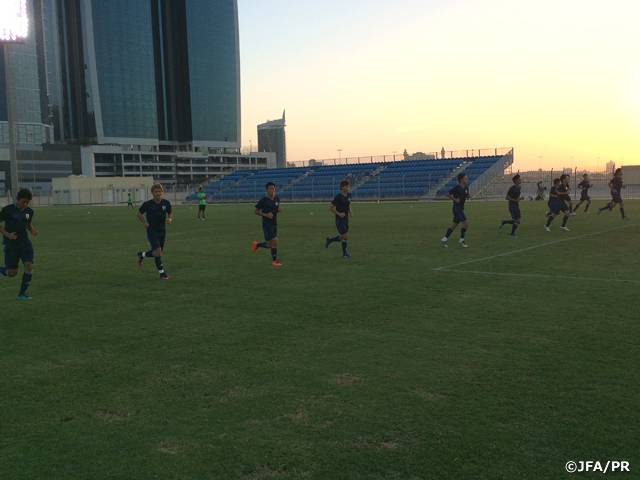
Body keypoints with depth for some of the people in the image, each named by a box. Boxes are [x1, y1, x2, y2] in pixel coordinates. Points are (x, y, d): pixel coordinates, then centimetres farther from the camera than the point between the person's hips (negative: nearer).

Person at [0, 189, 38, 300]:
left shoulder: (29, 211, 4)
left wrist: (33, 230, 0)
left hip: (25, 242, 4)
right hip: (11, 244, -4)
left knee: (29, 266, -12)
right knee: (12, 273, 0)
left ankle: (22, 293, 3)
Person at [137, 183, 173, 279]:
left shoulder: (166, 203, -3)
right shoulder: (148, 204, -11)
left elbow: (170, 213, 12)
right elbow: (139, 214, 3)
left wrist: (170, 219, -9)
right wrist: (144, 222, -12)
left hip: (162, 231, 5)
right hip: (152, 231, -5)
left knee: (157, 252, 14)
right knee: (158, 250, -14)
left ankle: (141, 255, 44)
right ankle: (162, 273, -4)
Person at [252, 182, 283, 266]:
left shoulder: (277, 199, 5)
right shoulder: (264, 200, -13)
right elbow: (255, 211, -7)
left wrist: (279, 209, -3)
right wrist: (266, 215, -20)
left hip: (274, 224, 7)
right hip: (267, 224, -7)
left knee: (270, 245, 11)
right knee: (275, 241, -14)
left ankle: (256, 245, 39)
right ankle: (274, 261, 2)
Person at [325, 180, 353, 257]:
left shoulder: (349, 195, 2)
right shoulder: (338, 197, -18)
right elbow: (331, 207, -12)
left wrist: (350, 211, 2)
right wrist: (339, 214, -22)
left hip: (346, 220, 7)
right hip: (339, 220, -7)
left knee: (342, 238, 12)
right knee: (346, 236, -9)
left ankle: (329, 240, 37)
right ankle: (344, 253, 10)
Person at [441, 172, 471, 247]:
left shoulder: (466, 188, 7)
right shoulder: (457, 188, -15)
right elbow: (448, 194, -10)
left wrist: (468, 196, 0)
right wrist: (455, 199, -16)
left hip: (461, 208, 8)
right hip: (456, 208, -8)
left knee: (454, 225, 12)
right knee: (466, 223, -12)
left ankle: (444, 239, 21)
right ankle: (461, 240, 0)